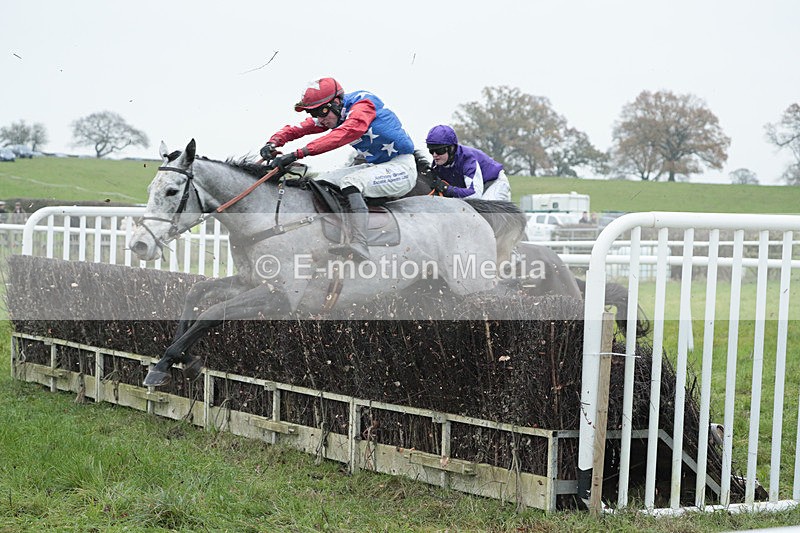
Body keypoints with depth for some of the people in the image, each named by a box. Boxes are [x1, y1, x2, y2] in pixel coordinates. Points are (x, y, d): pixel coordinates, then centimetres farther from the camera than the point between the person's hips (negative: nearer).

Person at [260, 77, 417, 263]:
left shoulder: (363, 105, -22)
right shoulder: (329, 115, 3)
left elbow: (344, 134, -38)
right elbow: (296, 129, 1)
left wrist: (298, 154, -45)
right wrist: (273, 143, -21)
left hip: (402, 169, -9)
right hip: (376, 166, 9)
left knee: (350, 182, -31)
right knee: (322, 182, 0)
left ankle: (359, 245, -45)